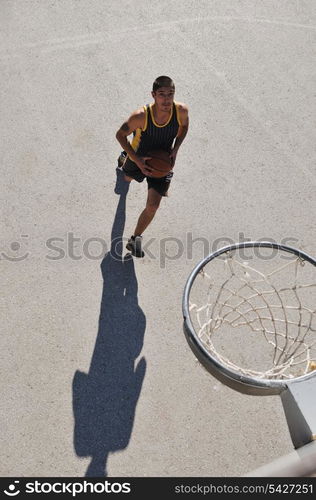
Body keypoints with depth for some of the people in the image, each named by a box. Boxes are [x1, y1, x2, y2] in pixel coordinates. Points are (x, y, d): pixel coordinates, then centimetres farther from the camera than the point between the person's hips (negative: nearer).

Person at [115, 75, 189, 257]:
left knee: (153, 206, -8)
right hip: (139, 158, 0)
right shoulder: (141, 116, -33)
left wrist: (175, 150, -15)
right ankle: (124, 159, 70)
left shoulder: (181, 110, -25)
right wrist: (137, 160, -26)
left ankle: (135, 239, 12)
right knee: (128, 178, 34)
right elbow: (120, 135, -18)